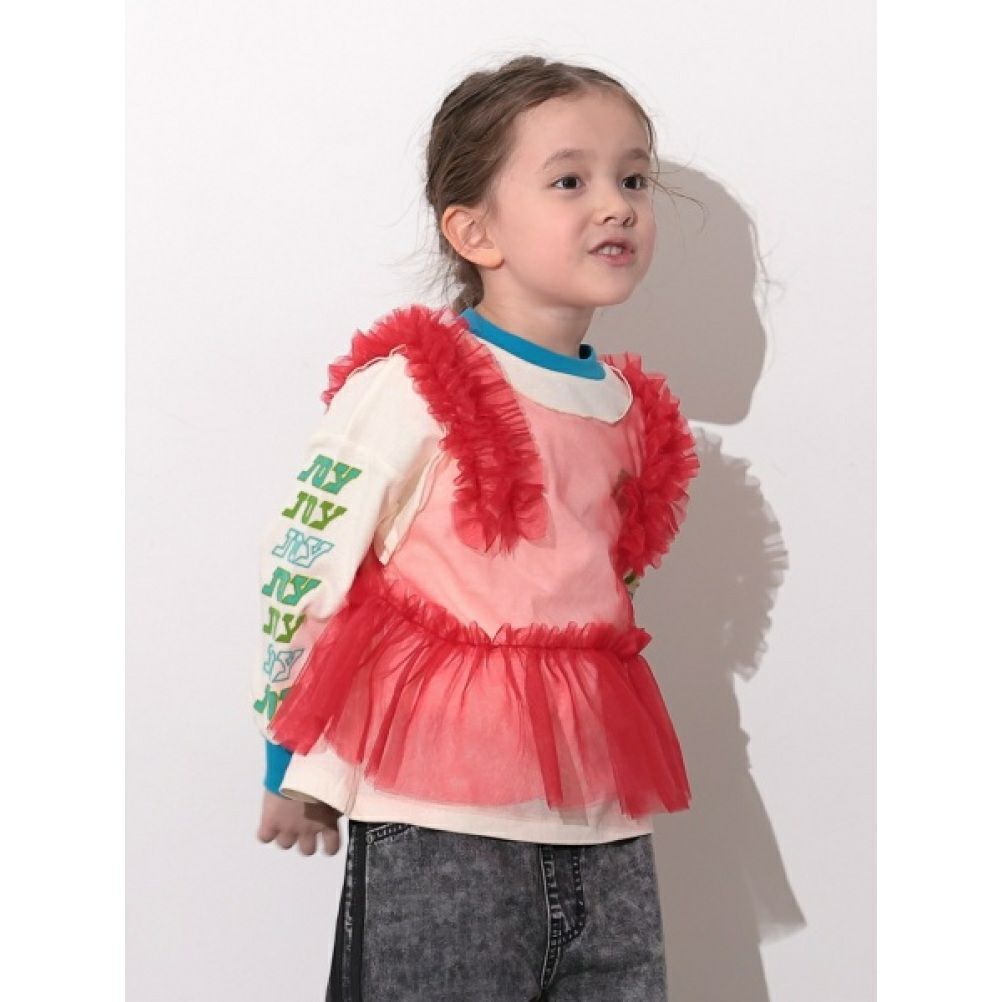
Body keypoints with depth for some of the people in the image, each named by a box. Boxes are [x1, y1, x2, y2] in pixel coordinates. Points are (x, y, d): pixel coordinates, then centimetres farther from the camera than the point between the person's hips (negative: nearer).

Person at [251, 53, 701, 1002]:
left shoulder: (636, 413, 11)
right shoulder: (408, 390, -11)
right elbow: (300, 568, -6)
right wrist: (294, 770, 0)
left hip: (606, 826, 6)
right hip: (442, 823, -6)